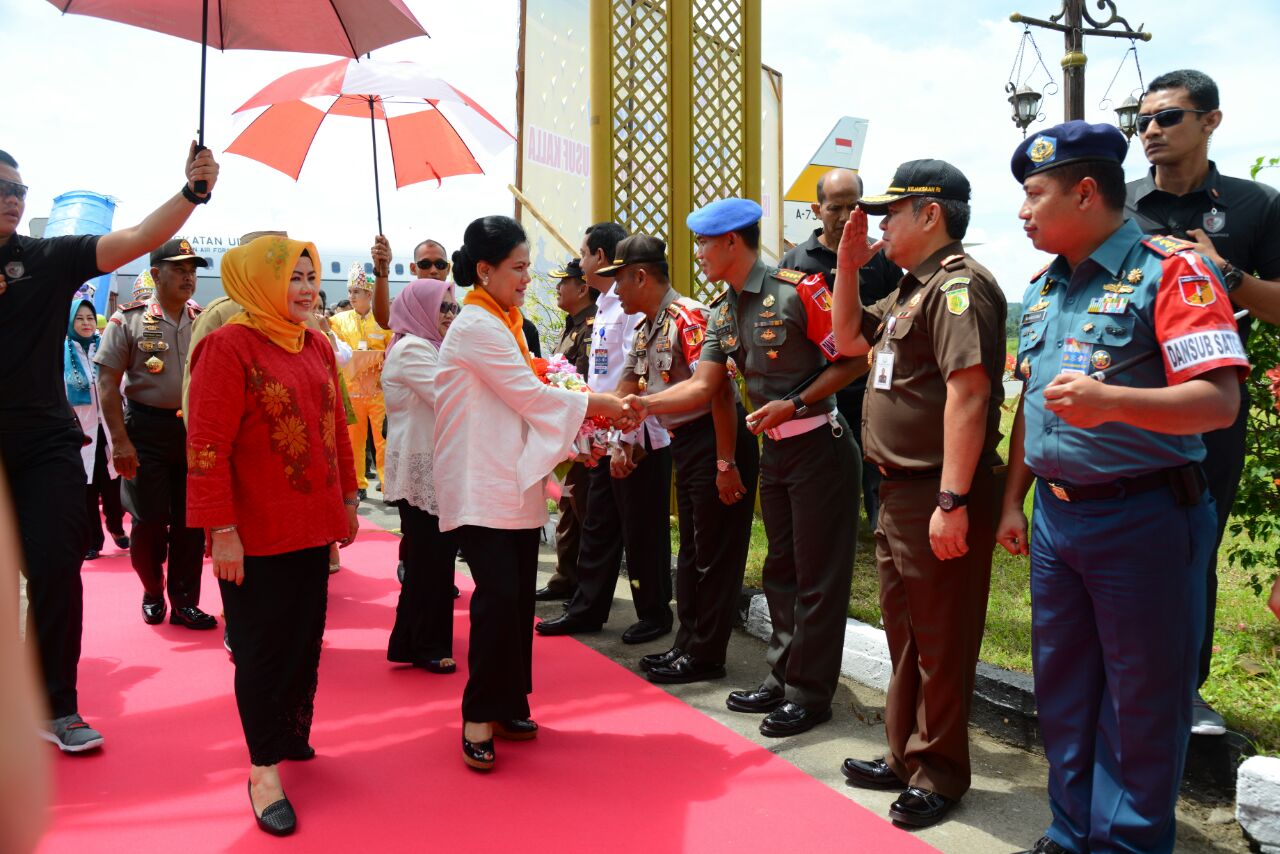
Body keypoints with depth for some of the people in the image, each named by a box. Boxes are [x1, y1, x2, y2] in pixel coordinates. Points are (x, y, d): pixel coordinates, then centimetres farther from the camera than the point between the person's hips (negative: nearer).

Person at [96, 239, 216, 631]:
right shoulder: (129, 319, -5)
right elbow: (107, 382, -6)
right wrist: (120, 440, -13)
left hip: (196, 429, 3)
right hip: (147, 429, -3)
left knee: (191, 521, 5)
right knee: (149, 519, 3)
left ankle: (184, 602, 18)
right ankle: (153, 592, 28)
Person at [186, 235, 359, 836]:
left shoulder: (317, 347, 9)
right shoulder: (228, 346, -12)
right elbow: (207, 446, -16)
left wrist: (347, 499, 16)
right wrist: (222, 531, -18)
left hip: (313, 527, 6)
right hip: (257, 536, -6)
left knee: (306, 640, 15)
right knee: (263, 649, 4)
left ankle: (292, 734, 33)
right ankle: (264, 769, 17)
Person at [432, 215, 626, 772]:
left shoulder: (501, 324, 17)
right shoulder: (477, 326, -12)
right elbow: (529, 396, -15)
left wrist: (575, 436, 8)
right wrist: (594, 404, -5)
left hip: (517, 484, 9)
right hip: (483, 489, -9)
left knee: (517, 598, 9)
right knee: (499, 596, -11)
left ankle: (507, 705, 19)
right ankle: (479, 716, 2)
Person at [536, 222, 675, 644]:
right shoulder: (606, 305, 15)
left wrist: (628, 442, -22)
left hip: (637, 441, -9)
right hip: (608, 439, 9)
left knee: (642, 532, 3)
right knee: (598, 528, 15)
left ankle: (655, 614, 18)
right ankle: (587, 609, 26)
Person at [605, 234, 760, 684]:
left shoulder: (687, 318, -19)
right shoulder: (647, 330, 11)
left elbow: (719, 391, -24)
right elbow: (626, 392, 18)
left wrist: (726, 465, -24)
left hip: (716, 441, -10)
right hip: (685, 444, 10)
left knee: (714, 553, 0)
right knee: (691, 550, 16)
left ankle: (705, 656, 10)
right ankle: (688, 646, 26)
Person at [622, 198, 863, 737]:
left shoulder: (798, 292, -16)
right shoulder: (722, 311, 8)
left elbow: (852, 360, -15)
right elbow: (704, 385, 5)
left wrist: (793, 404, -20)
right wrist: (646, 405, -9)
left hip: (818, 445, -8)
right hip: (774, 448, 8)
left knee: (818, 574, 1)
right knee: (781, 570, 15)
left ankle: (810, 693, 12)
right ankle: (782, 680, 27)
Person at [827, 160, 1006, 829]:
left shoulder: (958, 284, -16)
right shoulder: (913, 288, 16)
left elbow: (969, 391, -24)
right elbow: (848, 340, 25)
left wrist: (952, 502, -27)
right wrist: (848, 268, 12)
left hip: (938, 497, -10)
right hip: (899, 491, 11)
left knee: (940, 643, 3)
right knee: (904, 634, 19)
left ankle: (939, 773, 18)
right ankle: (906, 755, 34)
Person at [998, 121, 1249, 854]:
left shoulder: (1169, 270, -12)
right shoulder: (1044, 288, 12)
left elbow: (1219, 401, -20)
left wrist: (1109, 400, -35)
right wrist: (1013, 501, 15)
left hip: (1143, 517, -7)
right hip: (1057, 515, 8)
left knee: (1142, 698, 5)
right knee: (1063, 685, 16)